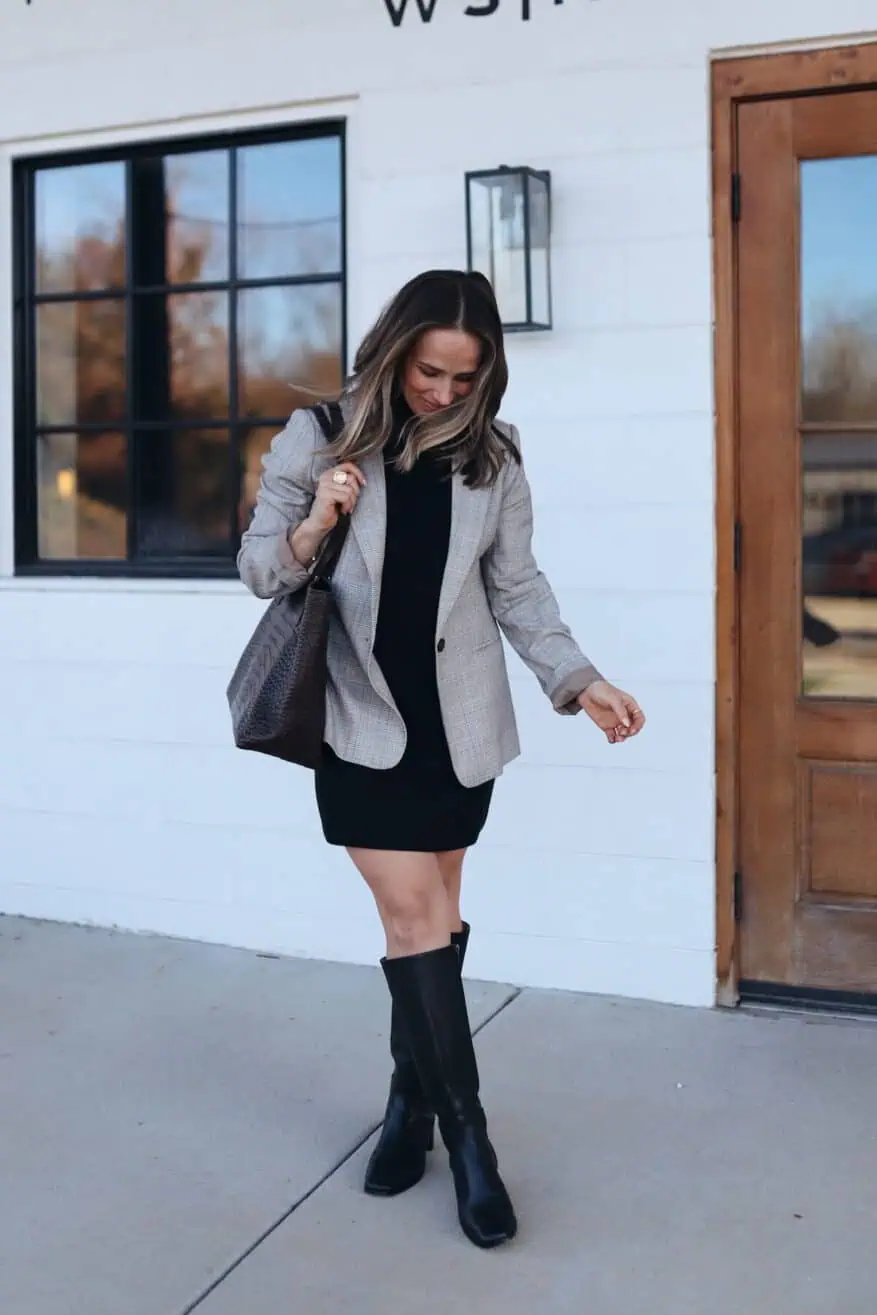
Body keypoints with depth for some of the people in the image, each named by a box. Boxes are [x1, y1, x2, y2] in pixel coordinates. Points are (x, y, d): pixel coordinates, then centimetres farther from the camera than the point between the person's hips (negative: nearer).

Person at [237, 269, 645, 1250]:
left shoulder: (491, 457, 1)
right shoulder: (319, 437, -5)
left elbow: (518, 589, 5)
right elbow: (258, 569, -2)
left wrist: (579, 680, -8)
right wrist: (311, 528, -23)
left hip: (458, 723, 3)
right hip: (361, 719, -2)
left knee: (430, 920, 11)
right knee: (417, 919, -6)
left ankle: (410, 1104, 29)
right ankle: (466, 1136, 5)